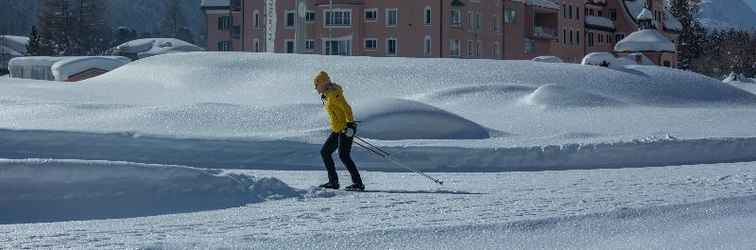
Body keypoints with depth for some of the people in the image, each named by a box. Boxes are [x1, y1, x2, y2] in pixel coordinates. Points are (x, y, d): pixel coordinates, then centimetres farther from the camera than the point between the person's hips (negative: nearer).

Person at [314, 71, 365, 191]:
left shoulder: (333, 94, -15)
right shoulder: (326, 95, 15)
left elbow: (347, 108, -21)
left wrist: (350, 124, -27)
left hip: (346, 129, -11)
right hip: (337, 130, 11)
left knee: (343, 155, -16)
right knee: (325, 152, 10)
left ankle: (358, 183, -15)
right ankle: (333, 182, 12)